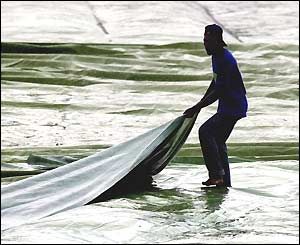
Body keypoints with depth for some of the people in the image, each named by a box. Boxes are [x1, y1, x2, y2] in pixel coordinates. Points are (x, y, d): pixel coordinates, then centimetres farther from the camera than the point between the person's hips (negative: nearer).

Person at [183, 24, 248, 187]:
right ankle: (225, 183, 22)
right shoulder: (216, 56, 9)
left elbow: (219, 92, -25)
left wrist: (197, 108, -22)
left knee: (205, 131, -19)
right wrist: (200, 103, 19)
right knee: (218, 141, 15)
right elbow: (215, 83, 21)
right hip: (228, 107, 11)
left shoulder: (226, 60, -23)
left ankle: (216, 175, -17)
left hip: (233, 107, -11)